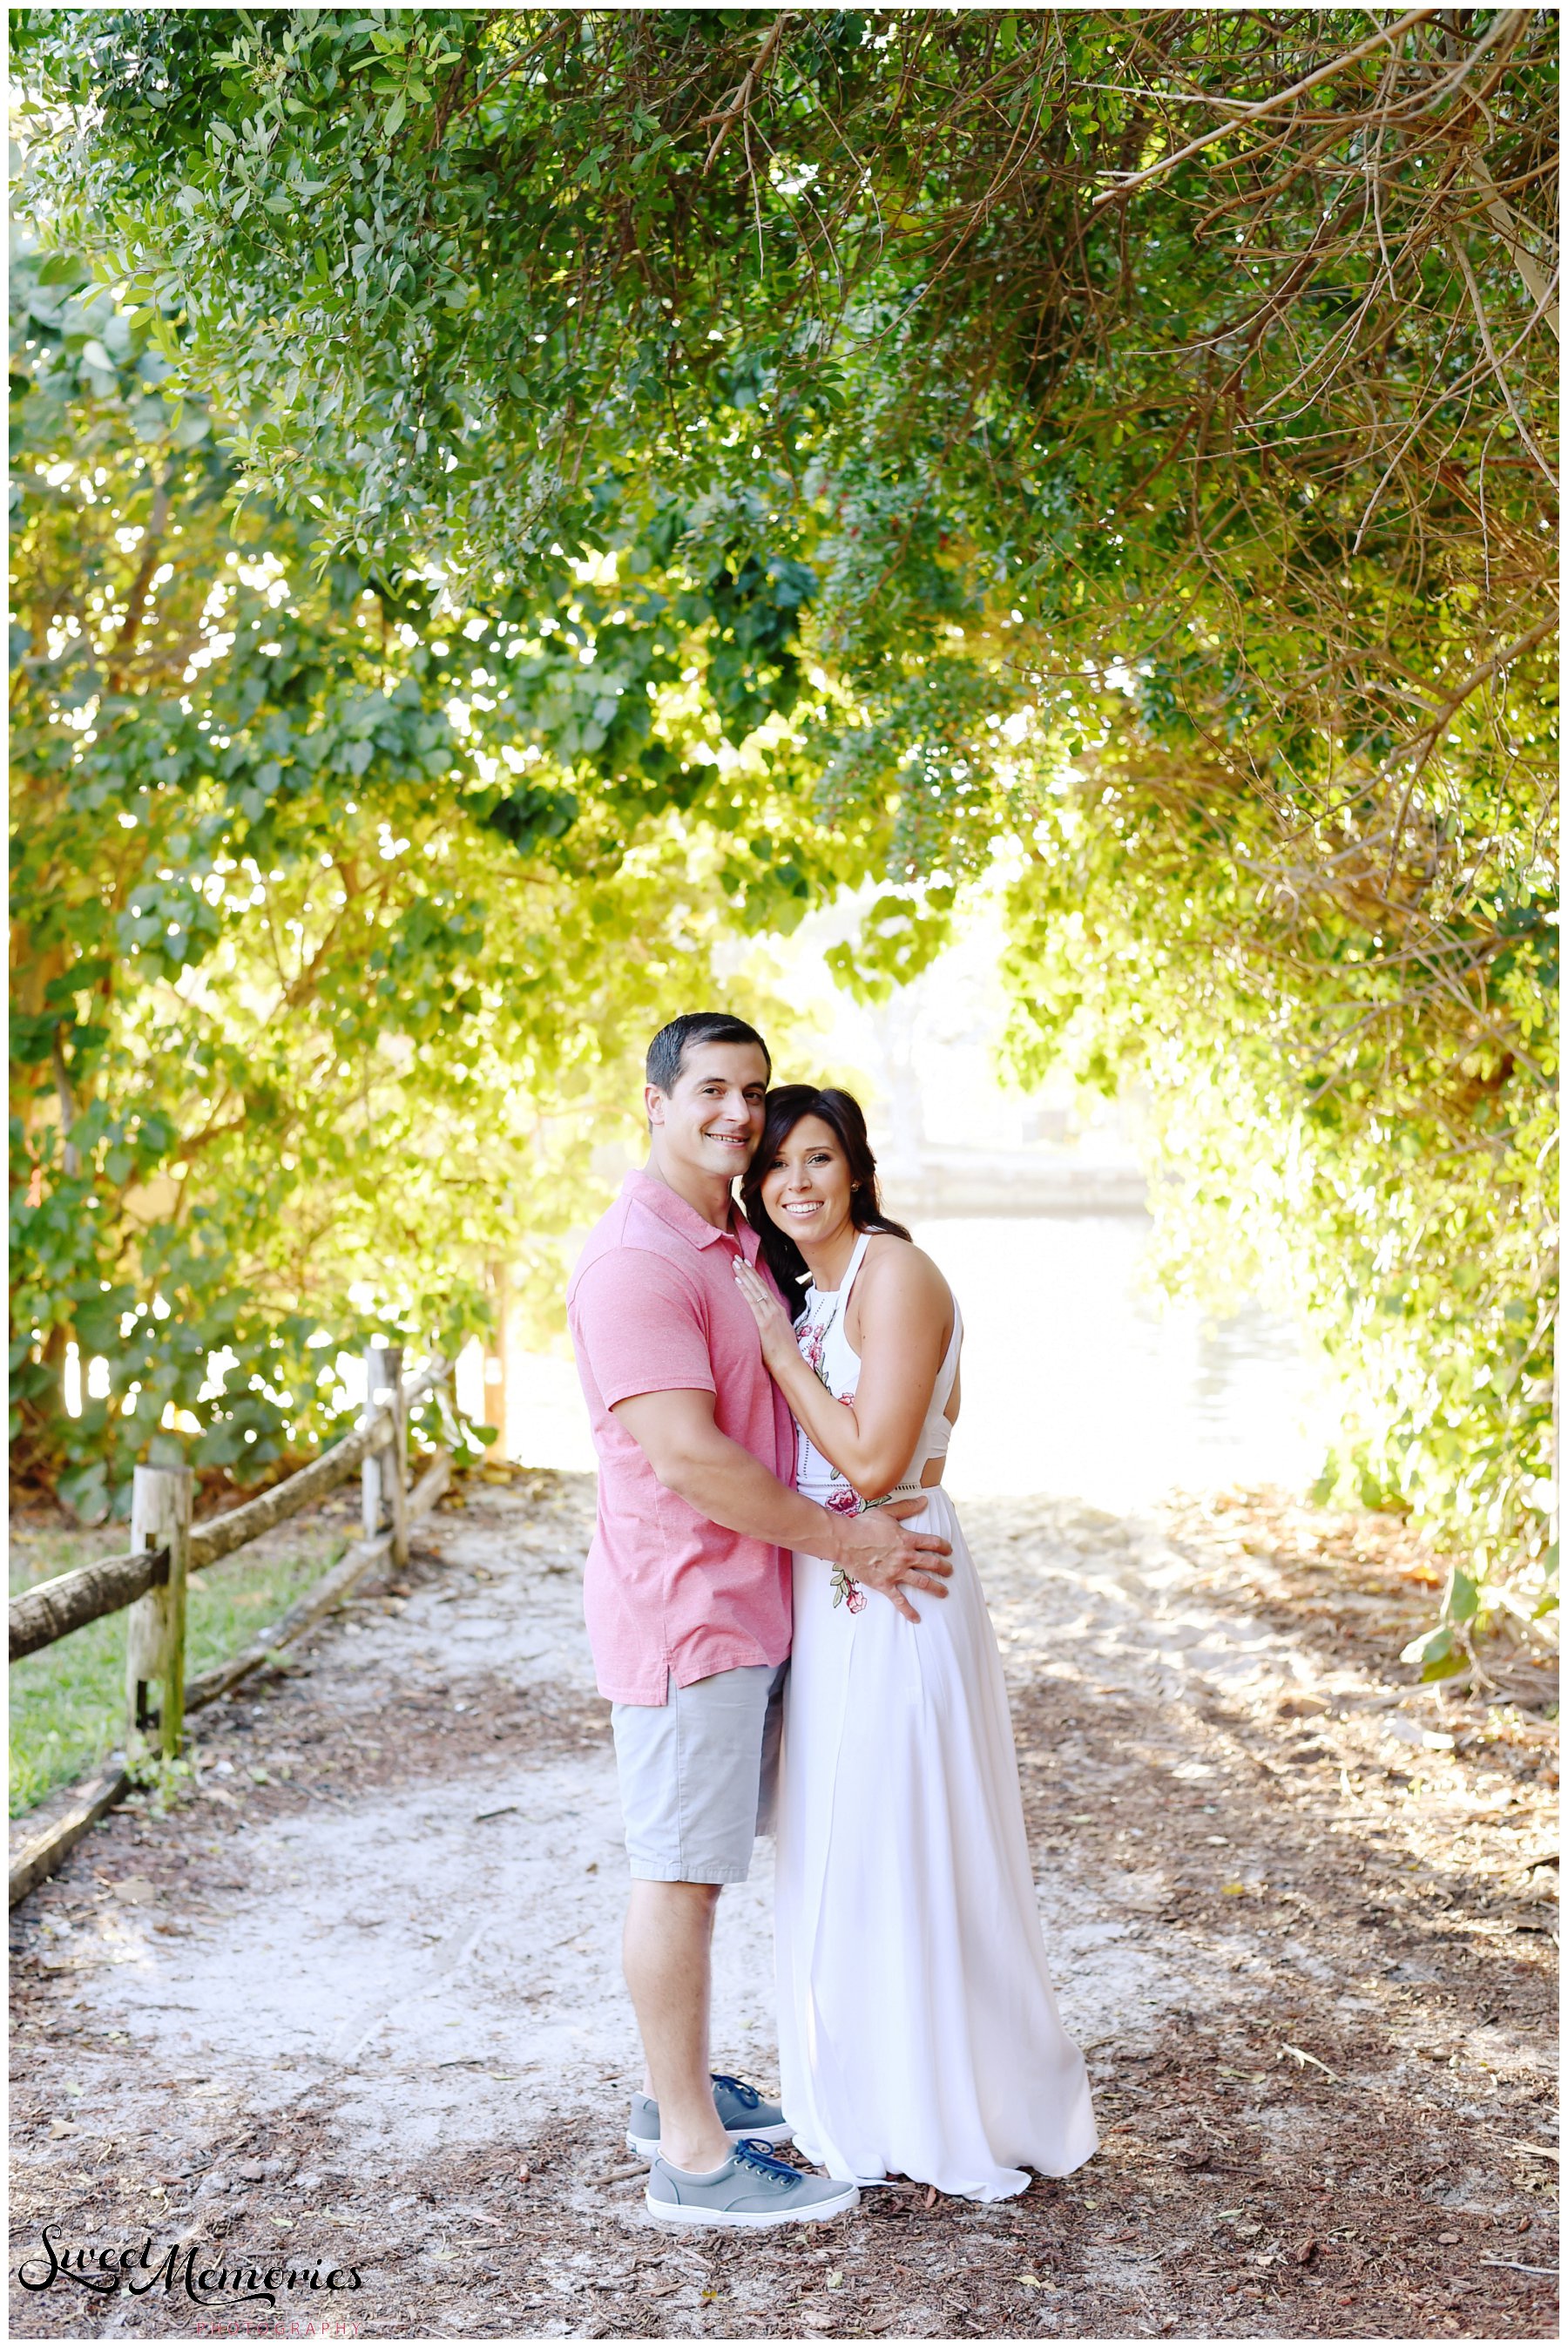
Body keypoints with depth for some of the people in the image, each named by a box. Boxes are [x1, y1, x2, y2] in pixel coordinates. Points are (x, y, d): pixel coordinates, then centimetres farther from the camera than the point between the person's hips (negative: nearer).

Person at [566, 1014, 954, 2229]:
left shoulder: (744, 1247, 14)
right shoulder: (637, 1258, -17)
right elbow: (687, 1455, -23)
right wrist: (844, 1541, -17)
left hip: (752, 1604, 10)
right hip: (684, 1610, -10)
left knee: (702, 1858, 17)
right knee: (680, 1872, -2)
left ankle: (678, 2088, 30)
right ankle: (695, 2154, 6)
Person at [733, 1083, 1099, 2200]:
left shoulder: (893, 1272, -15)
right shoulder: (804, 1286, 13)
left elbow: (875, 1460, -20)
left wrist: (776, 1344, -15)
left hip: (892, 1592, -9)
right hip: (830, 1595, 9)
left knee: (910, 1847, 1)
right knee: (840, 1849, 16)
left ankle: (972, 2118, 17)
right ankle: (877, 2106, 31)